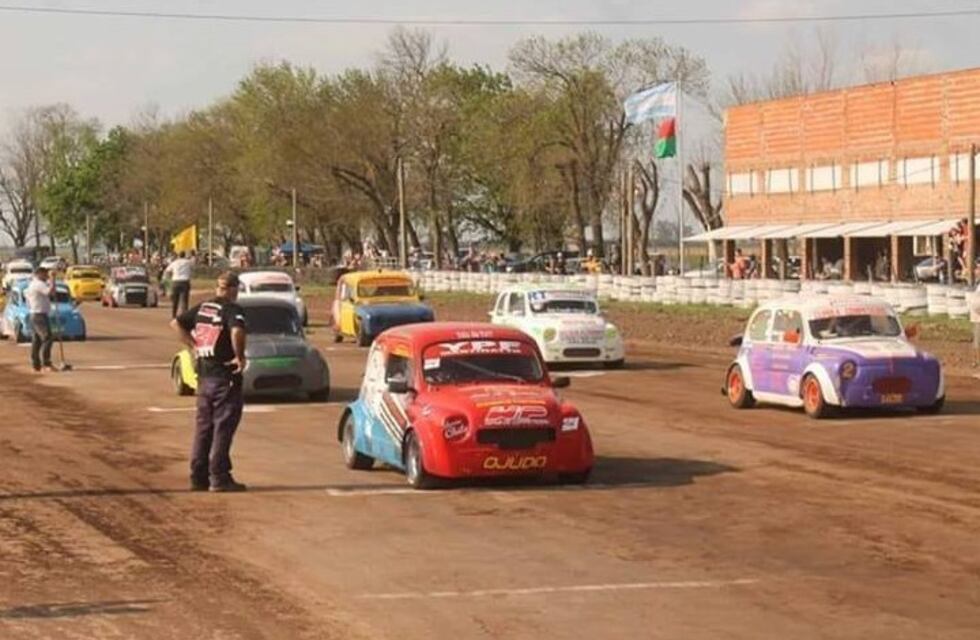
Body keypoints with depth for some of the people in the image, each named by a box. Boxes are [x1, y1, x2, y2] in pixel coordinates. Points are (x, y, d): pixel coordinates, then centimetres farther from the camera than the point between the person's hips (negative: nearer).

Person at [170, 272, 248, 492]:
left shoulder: (202, 308, 10)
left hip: (204, 374, 7)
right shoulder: (232, 310, -12)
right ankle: (219, 477, -2)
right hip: (225, 375, -7)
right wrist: (240, 357, -19)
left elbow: (176, 323, 17)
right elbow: (237, 331, -32)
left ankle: (198, 476, 17)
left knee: (203, 425, 14)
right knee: (223, 426, -1)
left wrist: (193, 345, 14)